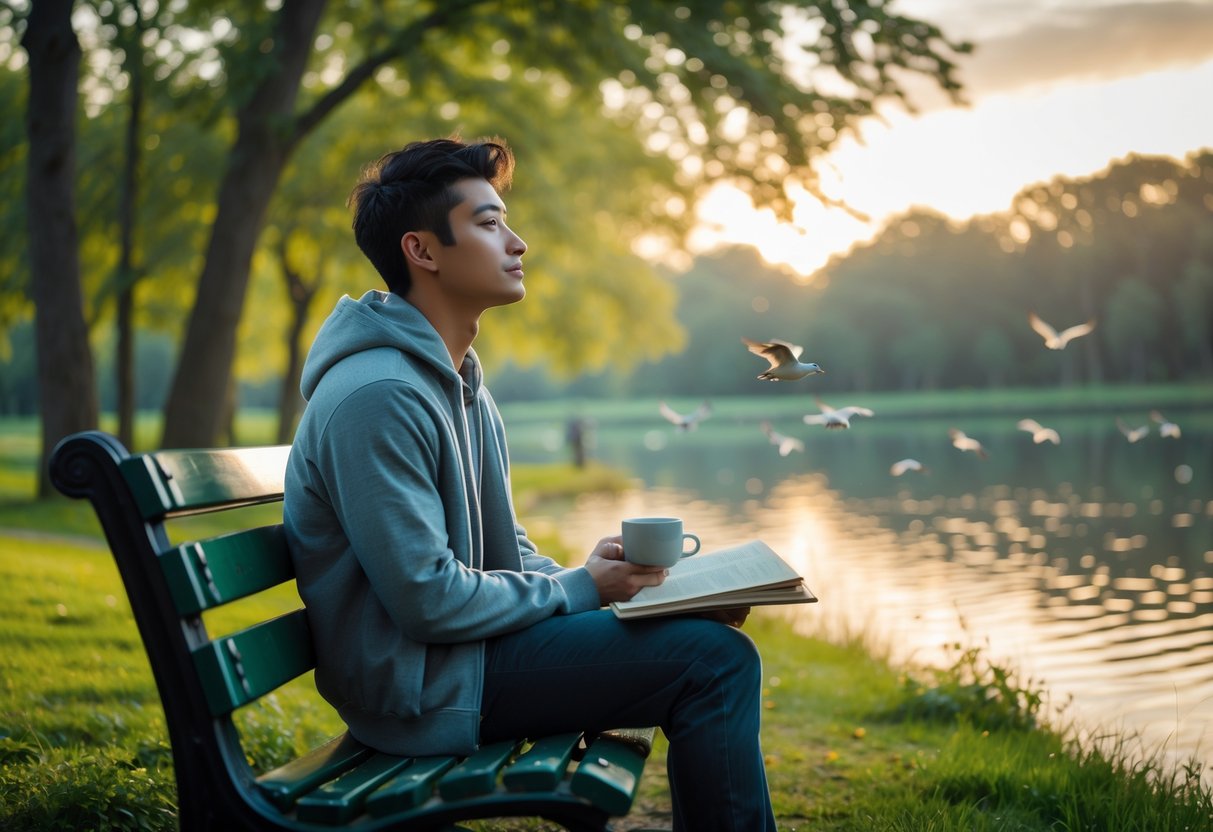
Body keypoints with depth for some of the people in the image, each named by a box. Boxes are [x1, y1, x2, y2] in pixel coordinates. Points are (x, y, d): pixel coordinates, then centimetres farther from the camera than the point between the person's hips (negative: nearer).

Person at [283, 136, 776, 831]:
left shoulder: (460, 381, 13)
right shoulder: (378, 396, -20)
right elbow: (428, 599, -24)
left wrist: (607, 581, 0)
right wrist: (581, 588, -12)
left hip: (460, 644, 10)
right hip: (419, 685, -10)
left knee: (712, 636, 13)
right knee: (716, 660, -16)